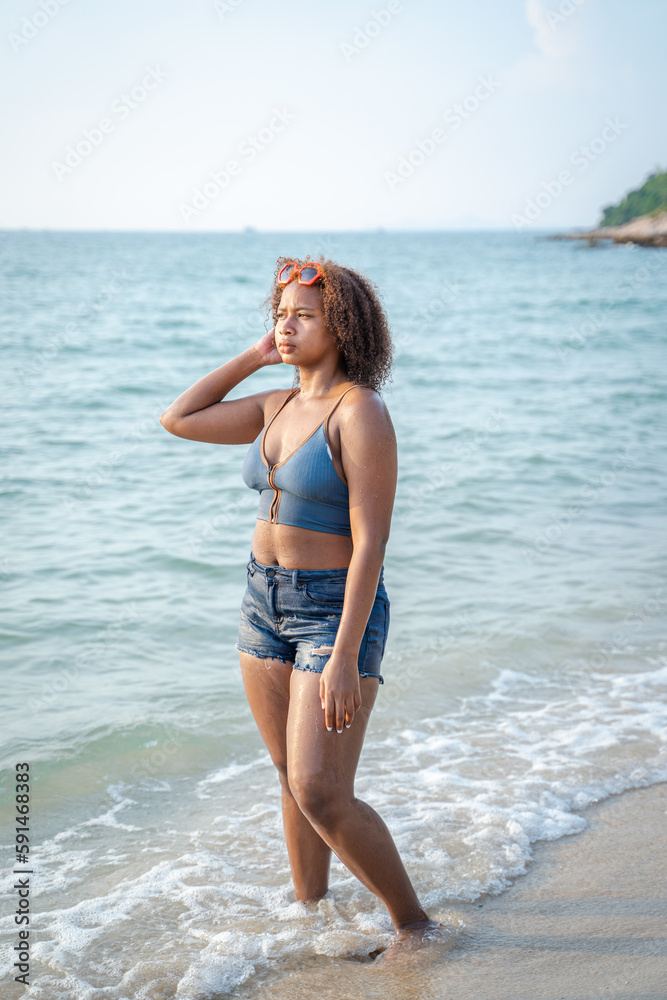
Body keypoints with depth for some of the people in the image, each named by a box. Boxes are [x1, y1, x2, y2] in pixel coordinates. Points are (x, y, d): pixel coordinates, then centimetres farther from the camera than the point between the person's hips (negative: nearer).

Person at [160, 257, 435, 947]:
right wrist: (252, 357, 7)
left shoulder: (360, 412, -17)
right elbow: (177, 420, 14)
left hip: (337, 610, -7)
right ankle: (308, 909, 32)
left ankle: (412, 922, 11)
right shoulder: (276, 406, 7)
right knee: (293, 779, 15)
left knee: (322, 795, -10)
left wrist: (344, 657, -24)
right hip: (266, 602, 7)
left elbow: (370, 541, -21)